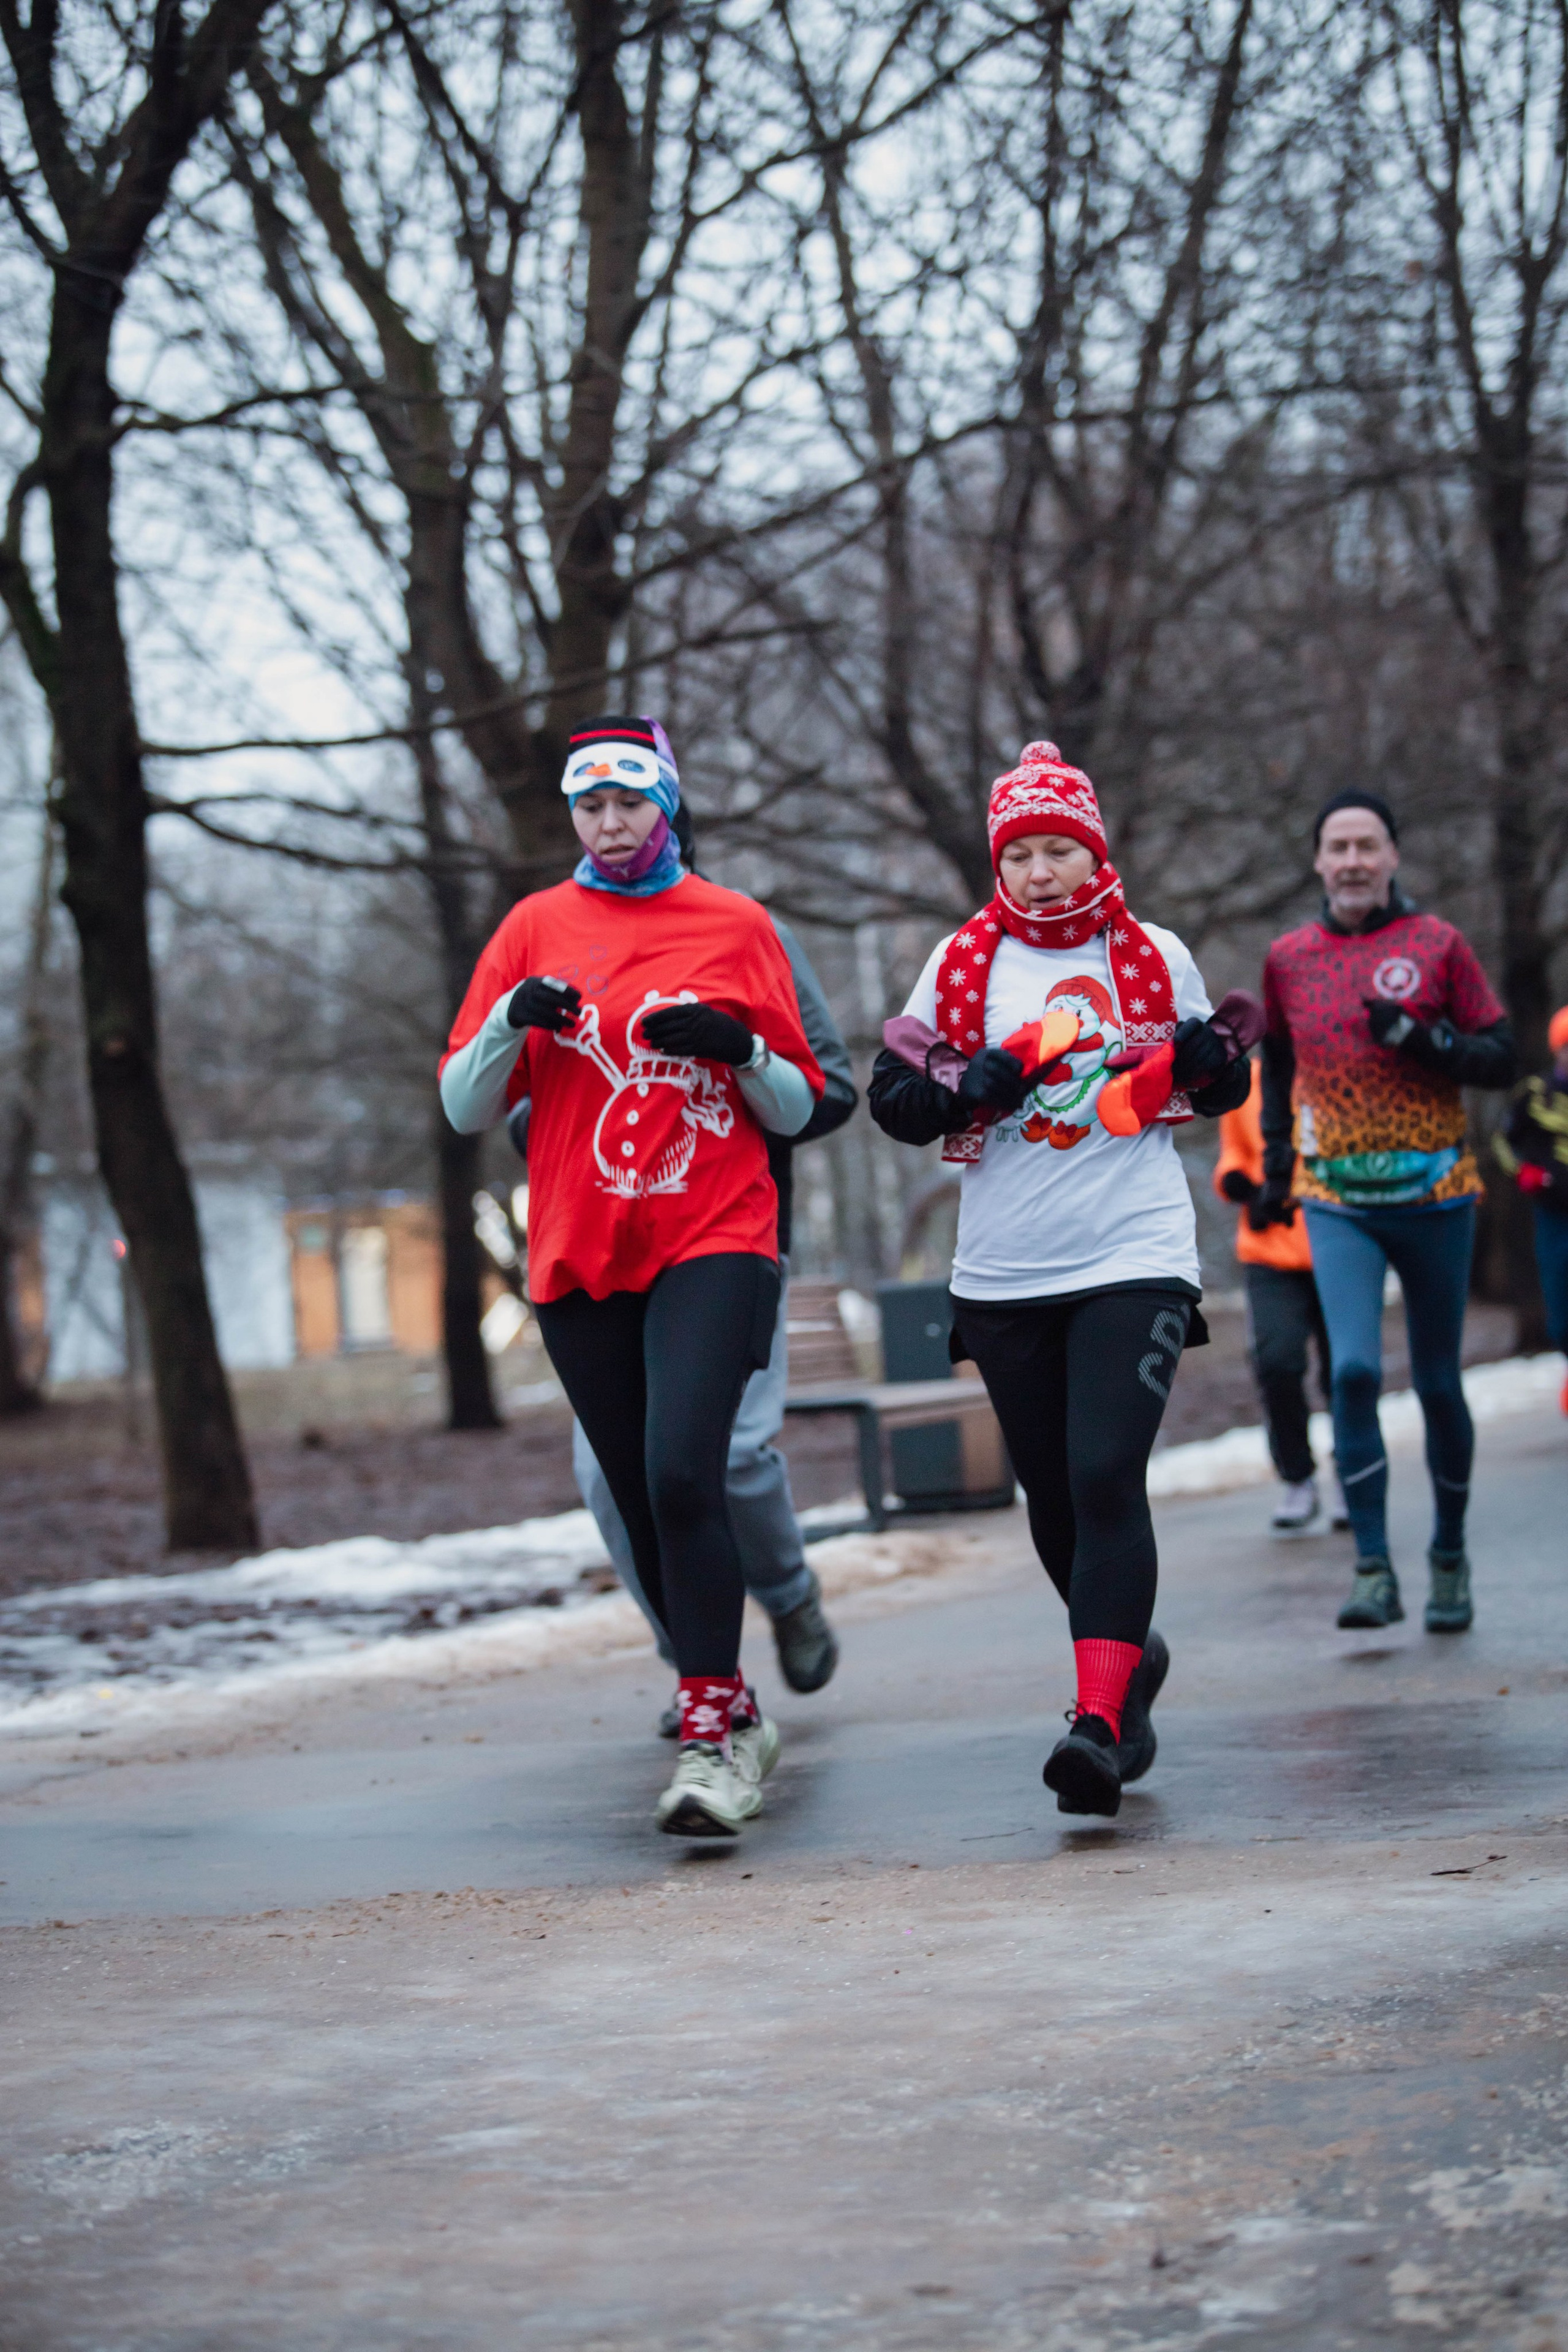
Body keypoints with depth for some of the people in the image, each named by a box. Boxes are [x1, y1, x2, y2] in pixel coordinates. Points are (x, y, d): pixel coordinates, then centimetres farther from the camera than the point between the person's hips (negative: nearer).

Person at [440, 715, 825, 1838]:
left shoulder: (735, 925, 8)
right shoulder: (536, 928, 11)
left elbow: (797, 1109, 11)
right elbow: (466, 1108, 8)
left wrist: (739, 1049, -9)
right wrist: (512, 1019, -11)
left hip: (714, 1243, -3)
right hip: (580, 1259, 3)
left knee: (681, 1473, -20)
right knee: (641, 1502, 5)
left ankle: (710, 1735, -19)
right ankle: (736, 1715, 20)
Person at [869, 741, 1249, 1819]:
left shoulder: (1157, 958, 6)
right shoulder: (964, 963, 6)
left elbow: (1214, 1091, 16)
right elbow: (893, 1097, 4)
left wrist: (1210, 1063, -7)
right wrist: (978, 1083, -14)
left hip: (1135, 1258, -2)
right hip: (1005, 1276, 2)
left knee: (1107, 1478, -18)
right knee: (1054, 1499, 10)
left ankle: (1099, 1718, -22)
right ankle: (1130, 1655, 35)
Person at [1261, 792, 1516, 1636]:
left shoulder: (1438, 944, -2)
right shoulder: (1289, 957, 6)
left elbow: (1501, 1058, -2)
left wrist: (1418, 1038, -17)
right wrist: (1276, 1156, 17)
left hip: (1433, 1195, -1)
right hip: (1336, 1202, 1)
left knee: (1438, 1385, 7)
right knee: (1353, 1371, -16)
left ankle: (1450, 1559, 25)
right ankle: (1374, 1571, -12)